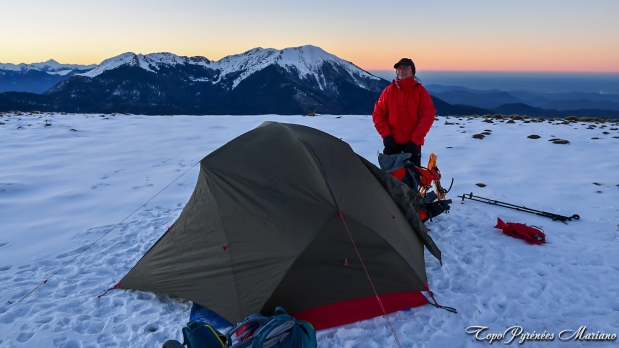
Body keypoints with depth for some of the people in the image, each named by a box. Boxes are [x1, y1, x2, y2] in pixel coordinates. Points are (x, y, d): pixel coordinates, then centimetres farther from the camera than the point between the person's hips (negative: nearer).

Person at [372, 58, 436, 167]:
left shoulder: (420, 91, -1)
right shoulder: (389, 91, 4)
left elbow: (427, 116, -6)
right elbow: (378, 113, 2)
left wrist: (415, 139, -14)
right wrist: (386, 134, -10)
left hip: (413, 143, -1)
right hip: (392, 142, 1)